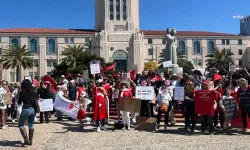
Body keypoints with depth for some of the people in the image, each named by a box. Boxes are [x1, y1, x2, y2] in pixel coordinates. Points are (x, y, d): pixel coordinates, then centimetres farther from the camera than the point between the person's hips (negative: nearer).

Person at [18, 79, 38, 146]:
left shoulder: (22, 92, -6)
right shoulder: (33, 92, 5)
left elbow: (19, 102, 1)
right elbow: (36, 100, 12)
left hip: (26, 109, -5)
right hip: (33, 109, 5)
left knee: (21, 125, 9)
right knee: (31, 125, 18)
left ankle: (26, 140, -4)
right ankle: (30, 141, 21)